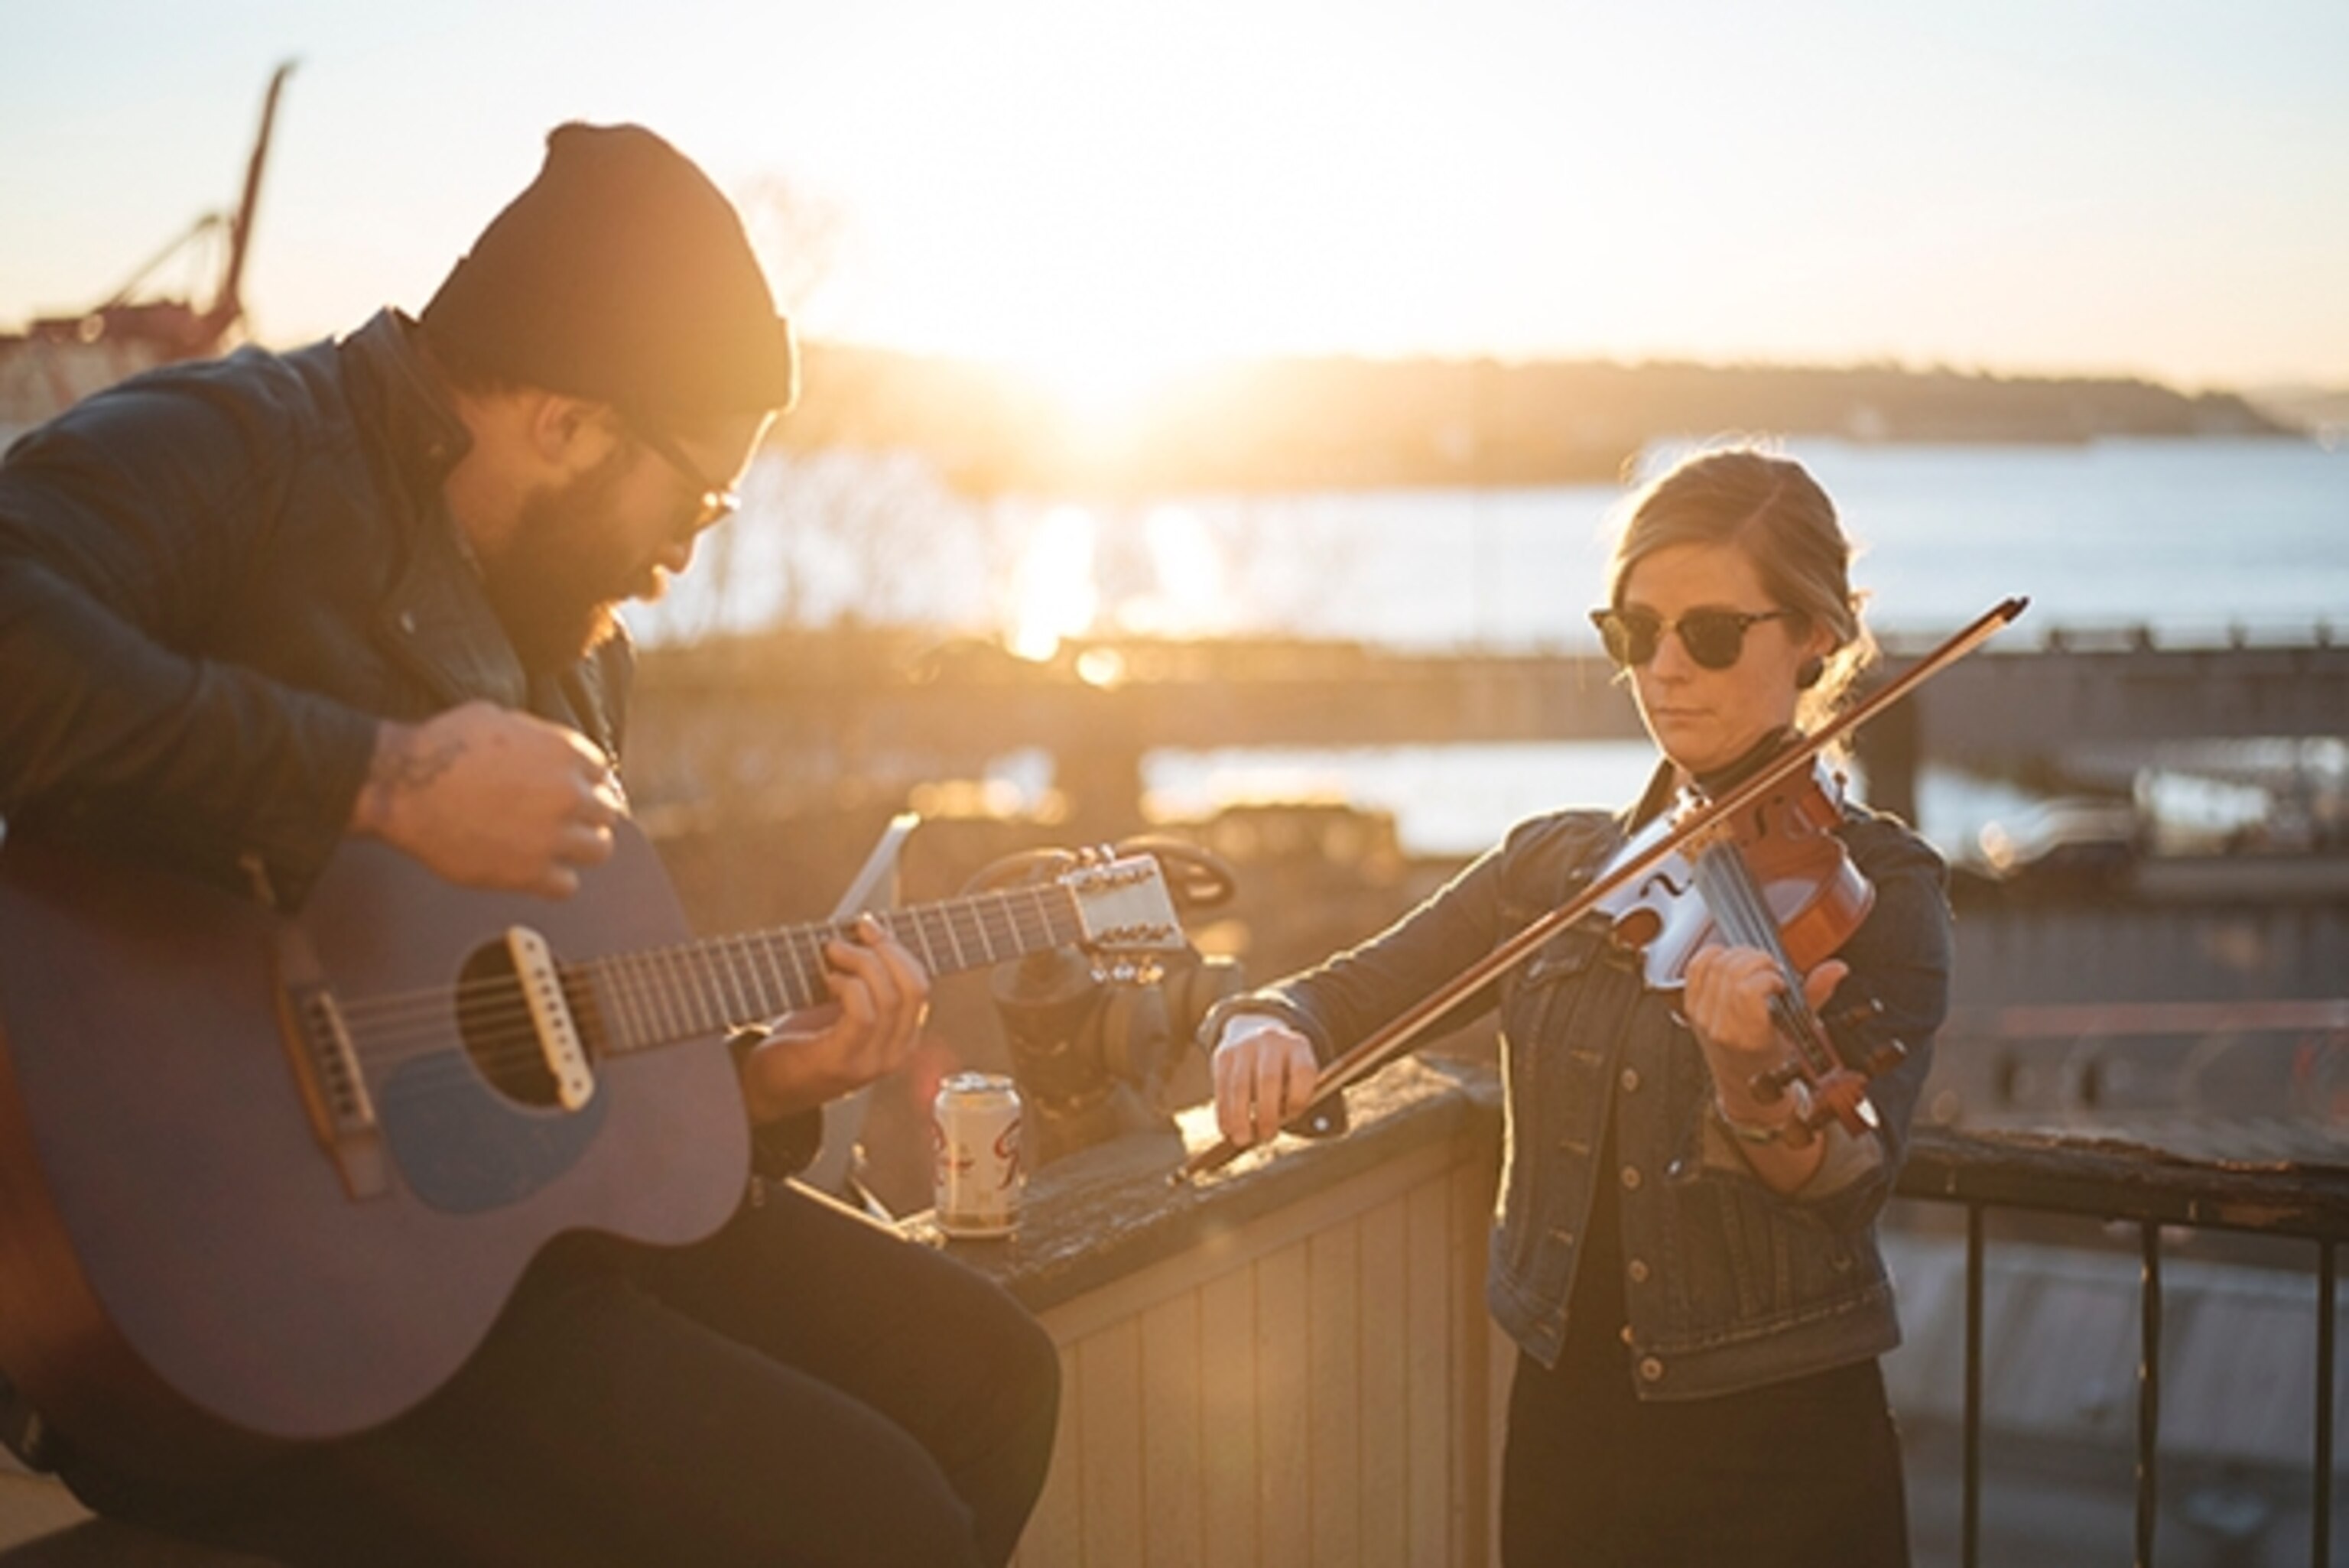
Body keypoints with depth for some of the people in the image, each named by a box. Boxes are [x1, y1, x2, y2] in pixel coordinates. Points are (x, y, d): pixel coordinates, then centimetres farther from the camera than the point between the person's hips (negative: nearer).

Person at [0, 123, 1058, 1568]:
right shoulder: (238, 447, -11)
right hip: (255, 1268, -9)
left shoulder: (574, 635, 17)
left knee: (984, 1373, 8)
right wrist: (384, 779, -30)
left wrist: (755, 1079, 7)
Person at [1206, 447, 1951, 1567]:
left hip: (1775, 1445, -4)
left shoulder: (1872, 883, -9)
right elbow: (1353, 992, 1)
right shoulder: (1554, 864, 4)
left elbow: (1850, 1185, -20)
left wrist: (1755, 1096, -41)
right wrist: (1264, 1026, -22)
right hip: (1566, 1431, 4)